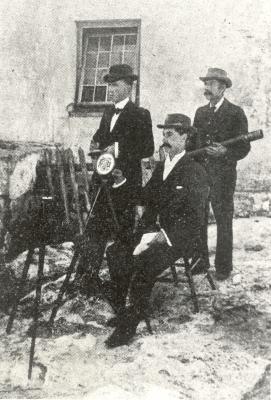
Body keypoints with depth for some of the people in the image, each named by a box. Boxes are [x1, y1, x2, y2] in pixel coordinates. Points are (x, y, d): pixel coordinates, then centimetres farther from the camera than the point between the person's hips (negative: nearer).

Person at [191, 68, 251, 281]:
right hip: (198, 173, 5)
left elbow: (244, 147, -5)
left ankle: (223, 267, 10)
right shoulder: (200, 112, 15)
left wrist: (225, 152, -23)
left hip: (223, 175, -5)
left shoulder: (236, 113, -2)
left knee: (223, 221, 0)